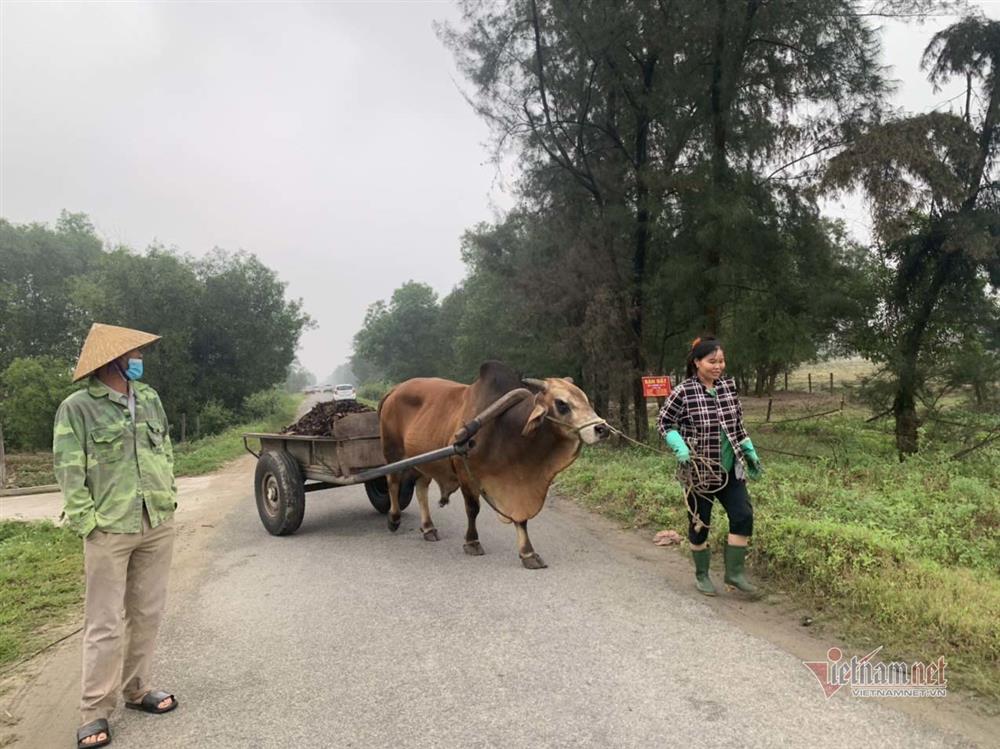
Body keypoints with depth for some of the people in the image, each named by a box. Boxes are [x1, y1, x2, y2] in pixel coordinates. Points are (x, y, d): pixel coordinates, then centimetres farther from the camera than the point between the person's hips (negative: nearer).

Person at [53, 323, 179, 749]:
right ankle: (95, 712, 16)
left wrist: (170, 498, 11)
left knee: (147, 613, 14)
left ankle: (136, 690, 29)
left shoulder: (150, 399, 9)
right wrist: (87, 521, -13)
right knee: (105, 624, 2)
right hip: (110, 531, -5)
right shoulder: (78, 407, -7)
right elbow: (69, 470, -9)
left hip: (158, 526, 5)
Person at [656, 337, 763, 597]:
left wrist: (750, 452, 13)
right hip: (699, 471, -4)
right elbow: (664, 423, -7)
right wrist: (680, 449, -21)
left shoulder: (729, 387, 3)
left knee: (743, 515, -3)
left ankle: (735, 572, 13)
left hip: (730, 469, 5)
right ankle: (702, 575, 27)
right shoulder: (684, 392, -13)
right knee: (700, 523, 7)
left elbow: (738, 425, 14)